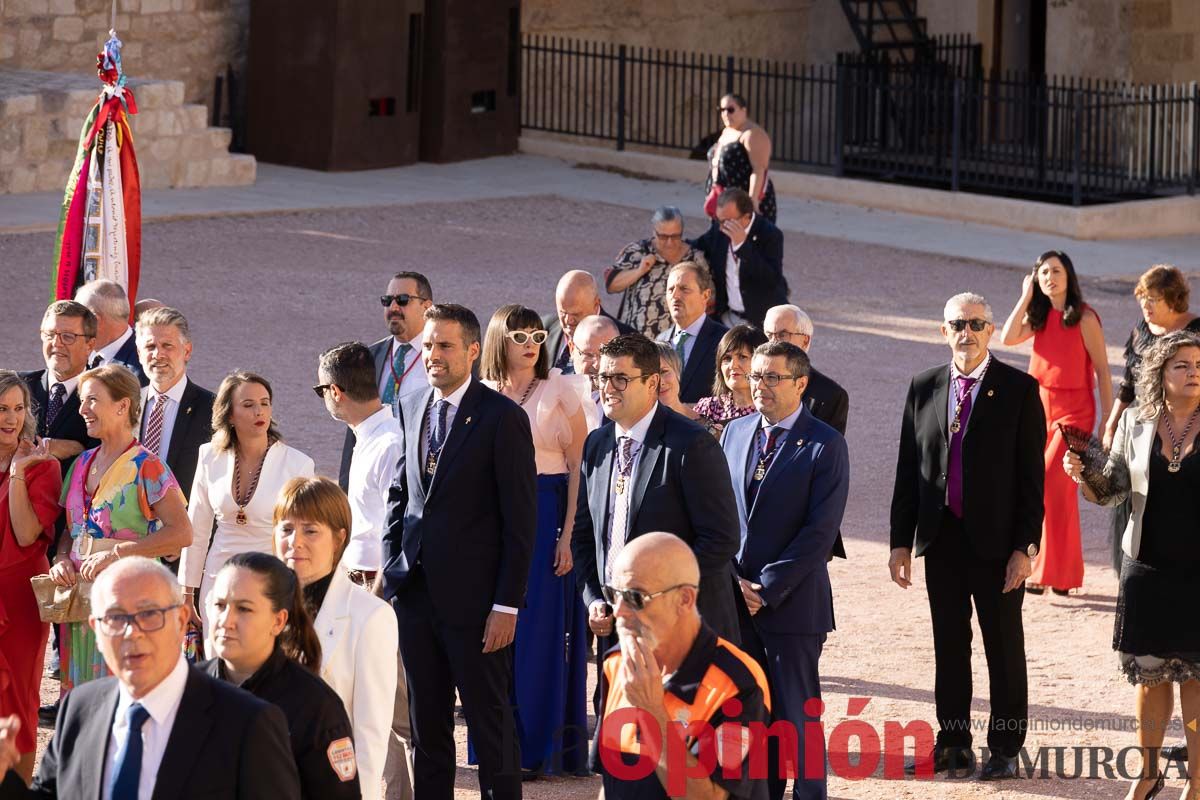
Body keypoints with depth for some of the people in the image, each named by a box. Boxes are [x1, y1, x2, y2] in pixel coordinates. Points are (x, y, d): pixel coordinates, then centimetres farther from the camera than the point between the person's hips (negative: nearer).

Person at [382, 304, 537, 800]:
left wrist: (507, 605, -13)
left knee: (490, 723, 1)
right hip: (415, 592, 6)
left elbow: (521, 521, -10)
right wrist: (391, 565, 9)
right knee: (426, 724, 12)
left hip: (473, 598, -6)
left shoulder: (503, 418, -10)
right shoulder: (411, 410, 10)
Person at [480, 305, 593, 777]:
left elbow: (578, 466, -5)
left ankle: (536, 748, 2)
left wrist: (569, 534, -13)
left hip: (546, 516, -3)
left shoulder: (560, 392, -1)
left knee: (539, 631, -4)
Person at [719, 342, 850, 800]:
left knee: (798, 714, 0)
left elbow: (821, 531, -13)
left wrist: (766, 588, -14)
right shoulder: (736, 432, 10)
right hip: (736, 603, 5)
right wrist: (732, 579, -2)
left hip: (792, 603, -5)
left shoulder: (824, 445, -8)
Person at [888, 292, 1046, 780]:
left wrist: (1025, 546, -11)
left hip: (996, 540, -3)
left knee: (1004, 648, 5)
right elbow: (908, 469, 8)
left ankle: (1005, 748, 14)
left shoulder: (1019, 390, -5)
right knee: (949, 646, 10)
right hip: (941, 538, 4)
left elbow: (1032, 475, -6)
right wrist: (901, 540, 5)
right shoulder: (924, 388, 6)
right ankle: (953, 744, 19)